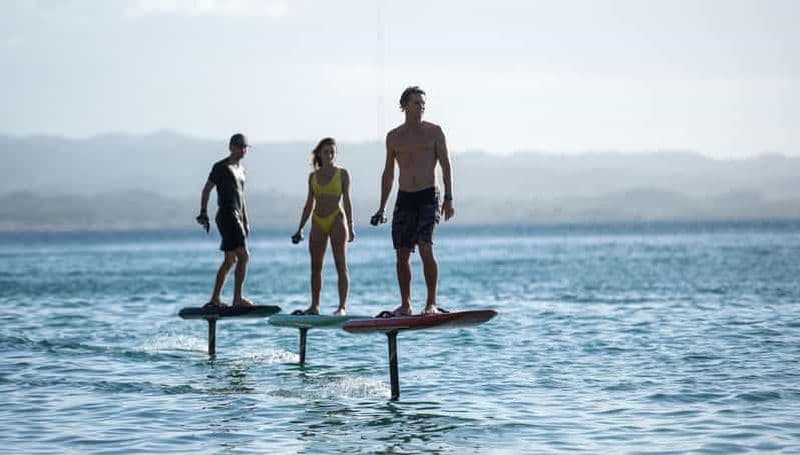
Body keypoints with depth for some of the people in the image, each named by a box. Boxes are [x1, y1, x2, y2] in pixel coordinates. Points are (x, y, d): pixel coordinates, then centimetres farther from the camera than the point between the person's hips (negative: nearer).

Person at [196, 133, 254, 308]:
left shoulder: (240, 169, 20)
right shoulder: (221, 167, -6)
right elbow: (206, 190, -8)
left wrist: (245, 221, 23)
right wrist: (203, 213, -16)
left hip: (236, 218, 9)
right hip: (227, 215, -9)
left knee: (230, 260, 11)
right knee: (244, 256, -16)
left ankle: (215, 300, 14)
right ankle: (237, 298, -17)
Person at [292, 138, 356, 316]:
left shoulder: (342, 174, 2)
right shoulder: (313, 176, 12)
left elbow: (346, 201, 0)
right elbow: (309, 203, 16)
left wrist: (350, 226, -7)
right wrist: (300, 228, 13)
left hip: (336, 220, -4)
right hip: (318, 222, 4)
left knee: (341, 265, -6)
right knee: (316, 266, 5)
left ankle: (342, 306, -9)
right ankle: (314, 306, 11)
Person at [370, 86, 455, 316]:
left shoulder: (434, 132, 2)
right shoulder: (394, 137, 10)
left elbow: (446, 166, 1)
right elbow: (388, 174, 15)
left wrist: (448, 198, -9)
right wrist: (382, 208, 11)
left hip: (428, 196, -4)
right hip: (404, 198, 4)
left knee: (426, 248, -16)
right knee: (402, 254, 2)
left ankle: (431, 303, -13)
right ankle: (405, 305, 11)